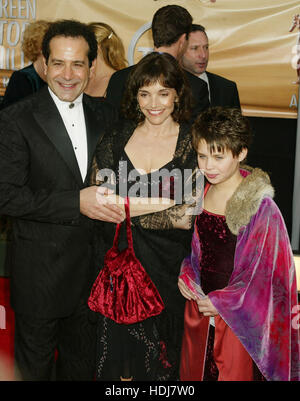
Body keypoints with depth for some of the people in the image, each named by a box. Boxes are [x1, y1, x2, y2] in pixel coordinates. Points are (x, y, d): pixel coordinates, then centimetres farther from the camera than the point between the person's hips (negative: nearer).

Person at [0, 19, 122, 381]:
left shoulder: (104, 114, 3)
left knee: (83, 359, 23)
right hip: (40, 268, -4)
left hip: (93, 260, 5)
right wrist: (76, 202, -24)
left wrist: (110, 200, -5)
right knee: (36, 363, 16)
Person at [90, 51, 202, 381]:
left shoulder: (193, 142, -9)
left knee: (159, 358, 16)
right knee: (118, 347, 17)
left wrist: (125, 208, -16)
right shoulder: (118, 134, -1)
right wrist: (161, 204, -17)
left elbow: (185, 217, -16)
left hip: (166, 265, -2)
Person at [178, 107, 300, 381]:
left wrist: (222, 302, -13)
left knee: (235, 374, 12)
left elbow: (271, 271, -15)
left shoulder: (260, 206, -20)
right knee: (195, 371, 21)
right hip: (199, 307, 6)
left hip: (239, 319, -5)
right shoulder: (202, 194, -1)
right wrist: (187, 275, -4)